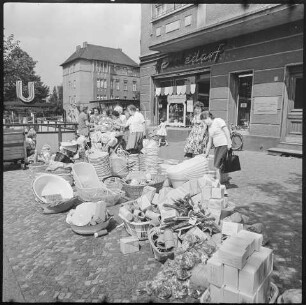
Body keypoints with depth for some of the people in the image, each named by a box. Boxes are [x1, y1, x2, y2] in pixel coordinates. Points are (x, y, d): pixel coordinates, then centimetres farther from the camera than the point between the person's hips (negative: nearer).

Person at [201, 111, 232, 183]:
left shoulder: (218, 121, -5)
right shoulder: (210, 127, 18)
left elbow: (226, 131, -13)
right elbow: (210, 142, 21)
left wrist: (229, 142, -20)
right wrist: (206, 153, 21)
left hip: (224, 145, -8)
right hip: (217, 146, 8)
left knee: (217, 166, -12)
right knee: (217, 166, 5)